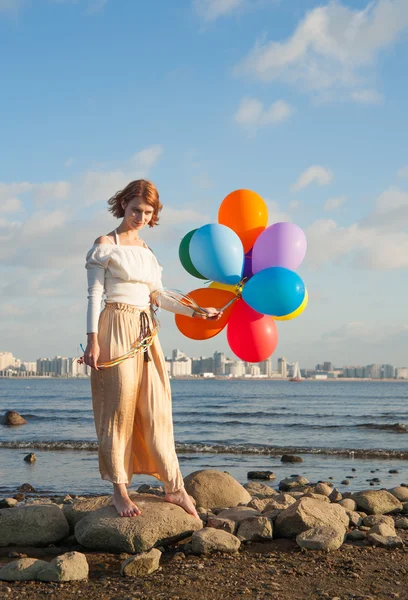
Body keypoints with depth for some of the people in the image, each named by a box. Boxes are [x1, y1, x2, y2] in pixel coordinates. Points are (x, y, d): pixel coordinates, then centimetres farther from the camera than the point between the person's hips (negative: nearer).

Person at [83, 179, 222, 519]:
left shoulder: (147, 251, 18)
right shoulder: (105, 245, 0)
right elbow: (94, 294, -5)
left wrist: (195, 312, 14)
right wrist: (93, 340, -13)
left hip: (147, 332, 6)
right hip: (117, 327, -6)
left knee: (157, 407, 4)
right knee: (120, 405, -4)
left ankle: (174, 486, 7)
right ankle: (120, 490, 2)